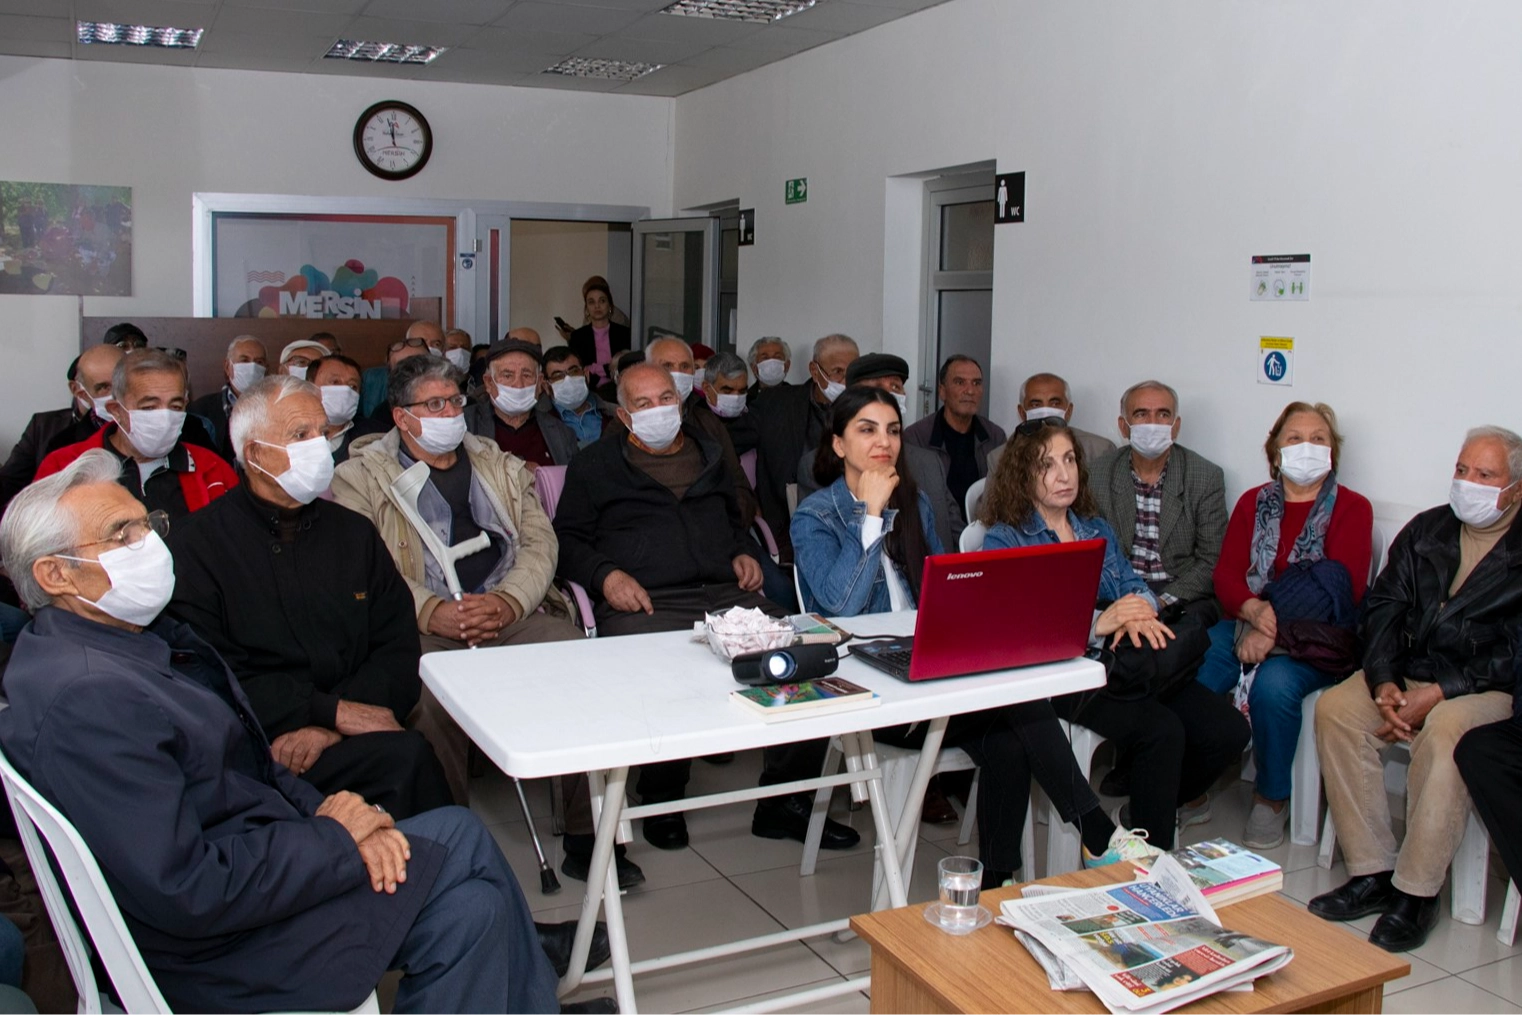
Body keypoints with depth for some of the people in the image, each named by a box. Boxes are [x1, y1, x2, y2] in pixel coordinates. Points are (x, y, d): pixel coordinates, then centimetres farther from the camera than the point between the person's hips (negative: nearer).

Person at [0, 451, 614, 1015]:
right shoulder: (82, 700, -25)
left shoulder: (144, 637, 7)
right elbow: (187, 894, -28)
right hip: (212, 951, -9)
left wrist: (325, 815, -6)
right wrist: (332, 839, -16)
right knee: (461, 840, -7)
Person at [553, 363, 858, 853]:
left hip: (727, 594, 4)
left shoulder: (708, 455, 28)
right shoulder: (594, 465, 16)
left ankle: (785, 803, -8)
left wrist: (742, 552, 17)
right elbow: (568, 539, 11)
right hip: (645, 604, -3)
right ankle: (662, 801, -7)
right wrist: (605, 575, -8)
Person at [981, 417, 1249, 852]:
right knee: (1161, 731, -28)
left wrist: (1138, 610, -13)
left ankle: (1161, 803, 14)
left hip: (1118, 666, 6)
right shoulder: (1005, 541, 0)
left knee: (1228, 729, -11)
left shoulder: (1098, 530, 23)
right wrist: (1097, 623, -23)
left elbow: (1133, 584, 13)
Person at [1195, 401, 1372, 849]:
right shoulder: (1253, 503, 15)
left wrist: (1275, 630, -20)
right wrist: (1255, 611, -18)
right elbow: (1226, 574, 5)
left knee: (1274, 685, -33)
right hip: (1248, 624, 3)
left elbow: (1342, 589, -10)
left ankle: (1272, 798, -9)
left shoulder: (1352, 508, 3)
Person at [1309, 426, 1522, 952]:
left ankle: (1417, 891, -24)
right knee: (1336, 708, -21)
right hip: (1411, 673, 5)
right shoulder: (1426, 529, 12)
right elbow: (1383, 606, 6)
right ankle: (1372, 873, -16)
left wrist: (1441, 692, -21)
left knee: (1444, 731, -36)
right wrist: (1384, 683, -10)